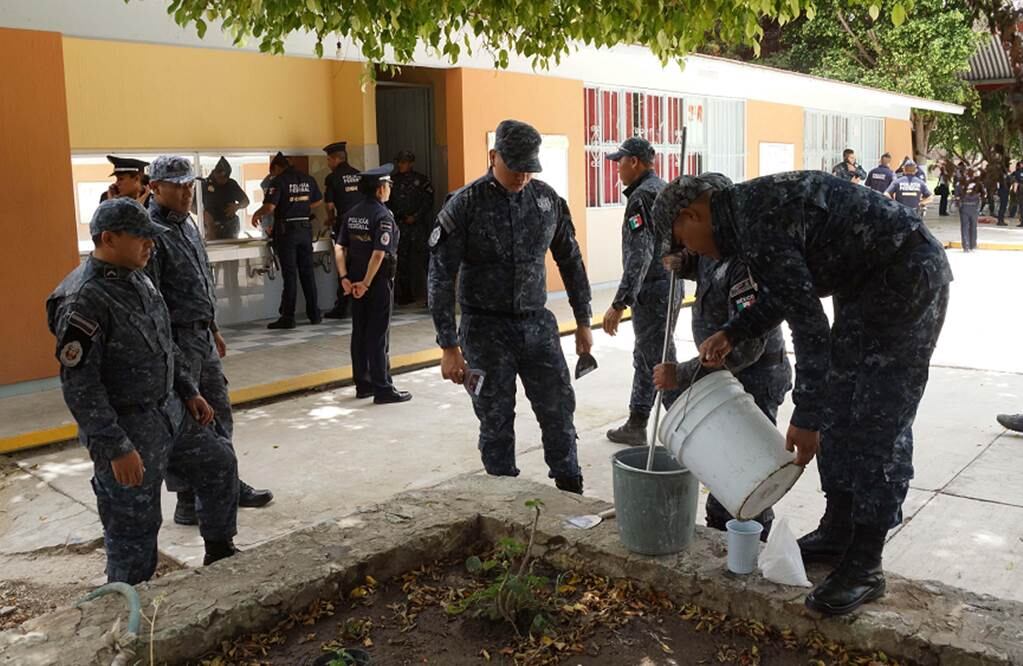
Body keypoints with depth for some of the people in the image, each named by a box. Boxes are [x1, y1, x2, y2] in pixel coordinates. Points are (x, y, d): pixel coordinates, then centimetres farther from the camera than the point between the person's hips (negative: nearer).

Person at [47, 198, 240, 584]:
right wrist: (116, 448, -24)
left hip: (170, 411, 9)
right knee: (134, 530, 4)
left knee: (218, 463, 20)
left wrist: (189, 392, 14)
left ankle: (220, 553, 38)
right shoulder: (84, 300, -23)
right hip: (127, 429, -9)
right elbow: (79, 386, -24)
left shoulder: (137, 279, 4)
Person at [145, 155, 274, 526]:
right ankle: (187, 502, 14)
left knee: (219, 414, 17)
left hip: (202, 335, 9)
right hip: (176, 340, -9)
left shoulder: (186, 224, 12)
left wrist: (213, 328, 22)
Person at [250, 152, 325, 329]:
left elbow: (269, 206, -19)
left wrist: (256, 214, -2)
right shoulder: (308, 179, 8)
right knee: (307, 272, 12)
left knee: (289, 274, -2)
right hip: (305, 229, 5)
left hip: (286, 230, -5)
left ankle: (288, 317, 0)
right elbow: (319, 201, 18)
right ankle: (314, 313, 16)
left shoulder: (279, 181, -10)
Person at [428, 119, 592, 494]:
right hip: (487, 330, -3)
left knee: (560, 411, 6)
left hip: (538, 323, 3)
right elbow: (441, 277, -10)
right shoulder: (464, 205, -10)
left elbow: (570, 261, 12)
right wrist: (449, 347, -13)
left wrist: (583, 322, 11)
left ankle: (572, 496, 22)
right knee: (496, 422, 5)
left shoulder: (547, 199, 1)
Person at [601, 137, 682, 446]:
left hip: (652, 292, -10)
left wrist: (619, 304, -26)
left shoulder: (643, 196, -17)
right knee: (644, 358, 18)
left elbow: (639, 255, -25)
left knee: (660, 364, -5)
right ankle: (635, 426, 28)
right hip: (670, 285, 10)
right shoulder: (665, 190, 13)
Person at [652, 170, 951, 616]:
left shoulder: (757, 223, -25)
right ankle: (838, 531, 24)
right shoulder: (748, 208, 6)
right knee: (838, 406, 13)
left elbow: (809, 321, -27)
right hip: (866, 281, 11)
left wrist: (805, 418, -23)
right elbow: (786, 291, 19)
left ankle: (866, 565, 0)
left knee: (880, 420, -8)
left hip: (907, 277, -11)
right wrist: (731, 335, 9)